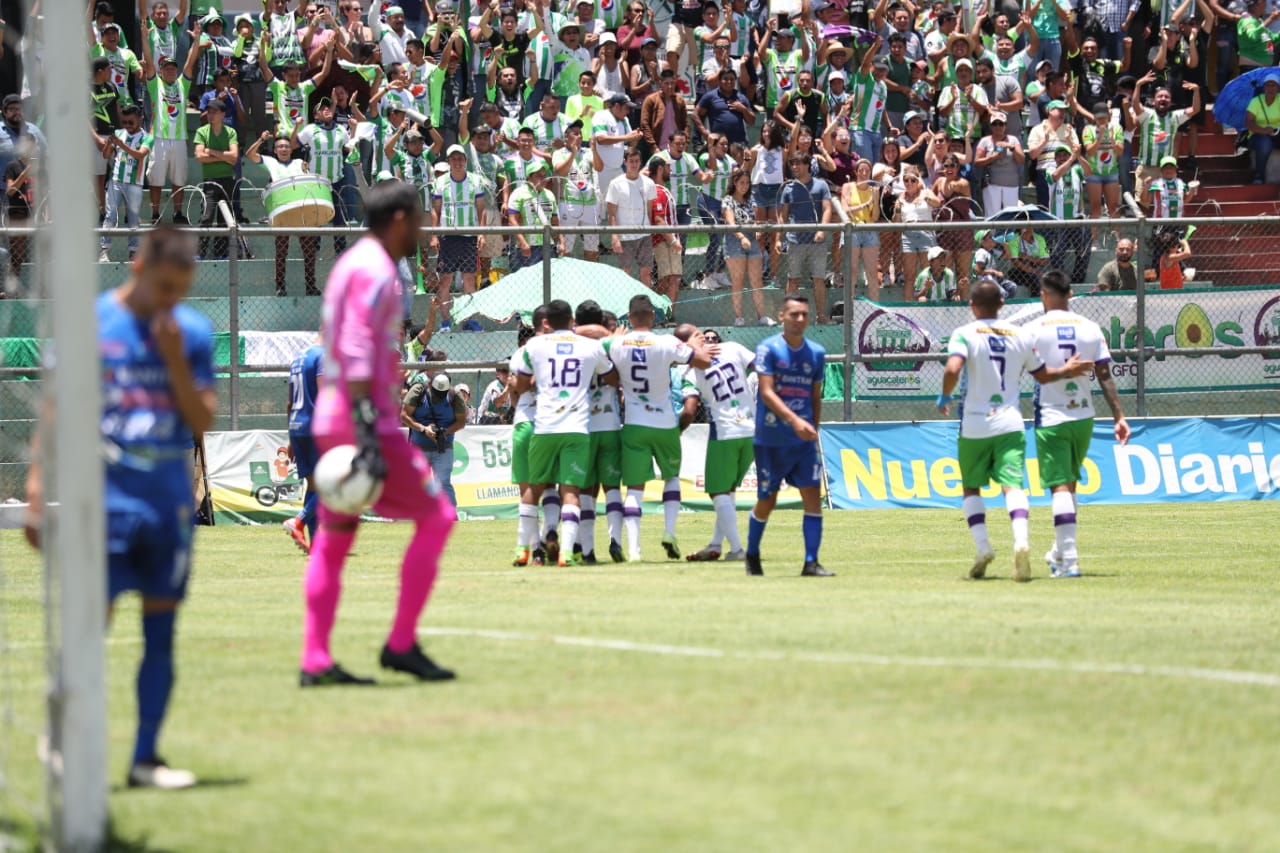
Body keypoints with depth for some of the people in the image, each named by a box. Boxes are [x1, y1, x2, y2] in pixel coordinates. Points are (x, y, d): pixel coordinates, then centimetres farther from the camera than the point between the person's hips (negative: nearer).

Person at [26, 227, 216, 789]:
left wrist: (175, 359, -11)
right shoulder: (90, 323, -2)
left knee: (161, 631, 5)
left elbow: (203, 421, 2)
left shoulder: (192, 332, 5)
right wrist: (38, 491, -2)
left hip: (171, 500, 3)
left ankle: (146, 758, 12)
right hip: (107, 495, -3)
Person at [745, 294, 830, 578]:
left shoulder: (816, 353, 6)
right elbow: (767, 392, -18)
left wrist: (813, 431, 13)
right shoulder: (768, 349, -8)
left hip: (803, 441, 4)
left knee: (813, 496, -8)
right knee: (766, 502, 6)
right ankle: (752, 555, 28)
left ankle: (811, 563, -7)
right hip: (770, 440, -4)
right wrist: (795, 420, -30)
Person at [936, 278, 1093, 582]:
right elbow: (1042, 374, 18)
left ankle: (982, 545, 0)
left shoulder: (965, 334, -6)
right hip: (1010, 423, 2)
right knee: (1012, 484, -8)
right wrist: (1066, 371, 33)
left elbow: (953, 369, -21)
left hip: (974, 426, -2)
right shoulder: (1019, 336, 7)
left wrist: (945, 397, -6)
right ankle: (1021, 540, -33)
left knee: (971, 487, 15)